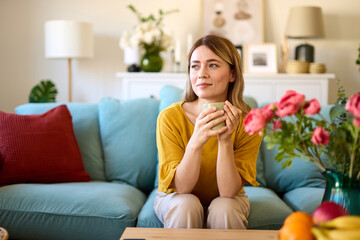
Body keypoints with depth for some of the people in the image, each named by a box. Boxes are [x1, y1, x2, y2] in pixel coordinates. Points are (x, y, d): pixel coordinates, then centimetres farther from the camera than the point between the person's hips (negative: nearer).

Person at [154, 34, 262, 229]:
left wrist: (225, 142, -37)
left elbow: (228, 192, -23)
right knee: (187, 204, -32)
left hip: (227, 201, 1)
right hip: (176, 199, -1)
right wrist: (195, 142, -41)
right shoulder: (170, 117, -23)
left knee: (223, 208, -30)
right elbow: (181, 187, -24)